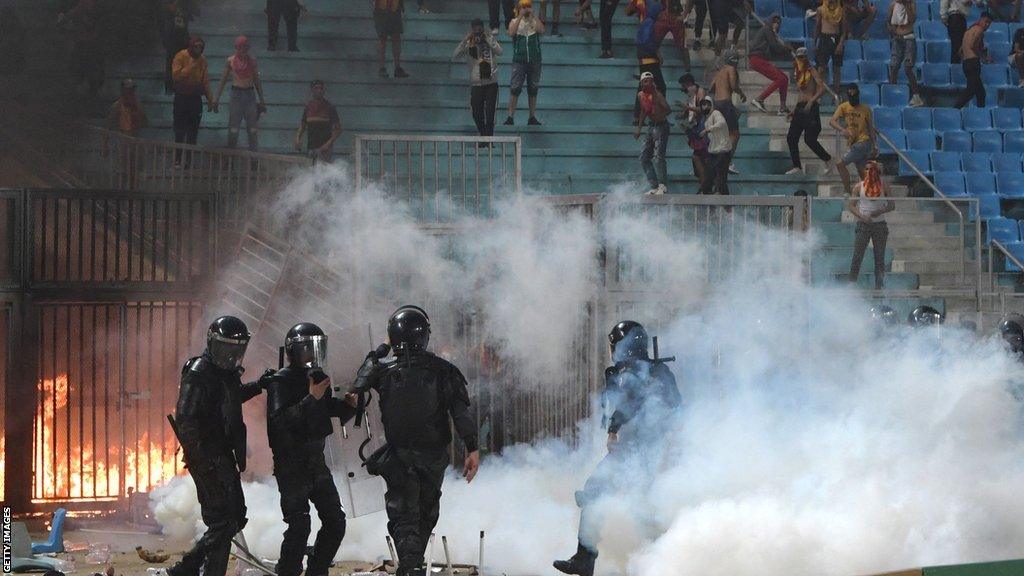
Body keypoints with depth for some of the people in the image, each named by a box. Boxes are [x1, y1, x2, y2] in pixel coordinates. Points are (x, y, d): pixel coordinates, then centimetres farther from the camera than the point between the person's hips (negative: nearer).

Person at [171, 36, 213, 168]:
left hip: (195, 98, 4)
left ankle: (189, 159, 7)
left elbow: (205, 80, 12)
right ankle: (177, 159, 1)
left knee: (193, 131, 3)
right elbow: (176, 75, -19)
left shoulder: (202, 59, 8)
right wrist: (190, 67, -20)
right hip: (182, 97, -4)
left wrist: (209, 99, 9)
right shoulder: (180, 57, -7)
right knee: (180, 130, -3)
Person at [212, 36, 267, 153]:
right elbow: (223, 80, 7)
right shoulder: (231, 60, 3)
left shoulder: (252, 61, 7)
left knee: (252, 128, 0)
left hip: (250, 93, 2)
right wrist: (216, 99, 5)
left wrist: (261, 100, 12)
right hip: (236, 93, -2)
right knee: (233, 128, -4)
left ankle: (253, 151, 4)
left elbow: (257, 81, 13)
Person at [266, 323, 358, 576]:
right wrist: (311, 398, -32)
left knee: (335, 520, 8)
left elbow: (327, 409, 22)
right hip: (291, 464, -8)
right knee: (299, 525, -12)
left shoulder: (317, 377, 10)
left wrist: (346, 404, 1)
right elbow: (280, 420, -27)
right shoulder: (281, 382, -14)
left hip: (315, 460, 8)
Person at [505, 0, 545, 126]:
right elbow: (511, 33, -16)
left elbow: (541, 30, -15)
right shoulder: (515, 22, 4)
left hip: (534, 61, 1)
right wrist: (520, 16, -15)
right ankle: (510, 117, -4)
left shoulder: (535, 21, 5)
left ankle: (532, 118, 14)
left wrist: (532, 15, -13)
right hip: (519, 60, -1)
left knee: (533, 90, 7)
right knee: (515, 90, -7)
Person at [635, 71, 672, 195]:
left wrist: (660, 115, -40)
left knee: (658, 156, -18)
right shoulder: (640, 95, 8)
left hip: (661, 126, -9)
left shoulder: (656, 95, -15)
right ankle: (655, 186, 9)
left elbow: (668, 109, -24)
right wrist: (639, 128, 22)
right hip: (651, 127, 9)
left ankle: (663, 186, -19)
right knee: (644, 158, 5)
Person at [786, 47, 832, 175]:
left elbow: (822, 88, -18)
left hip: (811, 107, -8)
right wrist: (794, 112, 22)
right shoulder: (798, 73, 16)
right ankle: (797, 166, 7)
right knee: (791, 138, 2)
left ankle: (828, 159, 5)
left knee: (809, 139, -12)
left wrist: (811, 101, -28)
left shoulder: (812, 71, -7)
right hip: (800, 107, 8)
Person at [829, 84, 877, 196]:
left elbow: (871, 128, 5)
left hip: (863, 142, -5)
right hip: (853, 144, 5)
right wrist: (843, 130, -28)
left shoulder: (865, 109, 0)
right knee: (861, 172, 8)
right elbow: (832, 121, -9)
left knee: (840, 164, -15)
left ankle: (848, 192, -10)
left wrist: (875, 146, 0)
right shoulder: (843, 107, 5)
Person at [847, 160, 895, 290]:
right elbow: (851, 205, 3)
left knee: (879, 255, 1)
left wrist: (880, 211, -13)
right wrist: (861, 216, -13)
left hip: (879, 224, 1)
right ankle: (852, 282, -4)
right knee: (858, 255, -6)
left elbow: (892, 205, 6)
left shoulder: (883, 187, 4)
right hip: (863, 224, -1)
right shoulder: (860, 187, 4)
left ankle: (879, 284, 4)